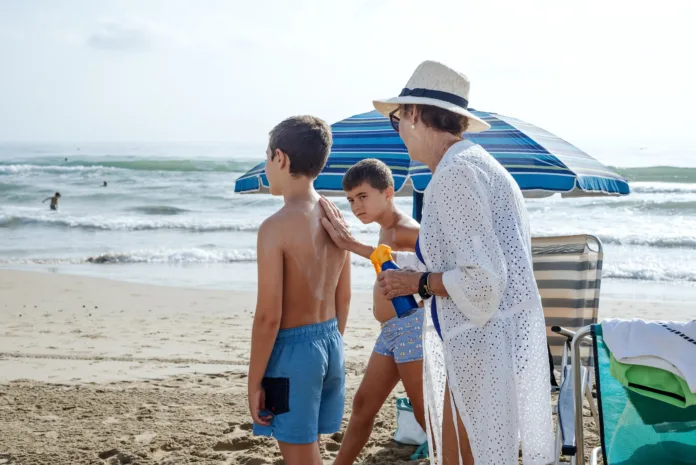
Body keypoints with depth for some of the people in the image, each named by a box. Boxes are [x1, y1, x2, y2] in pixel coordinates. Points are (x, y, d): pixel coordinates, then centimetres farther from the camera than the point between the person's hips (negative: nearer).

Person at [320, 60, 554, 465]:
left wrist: (418, 283, -7)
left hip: (486, 346, -10)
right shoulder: (469, 165, 15)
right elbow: (437, 263, 21)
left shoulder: (456, 171, -17)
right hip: (477, 344, 10)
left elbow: (482, 281, -23)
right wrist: (353, 245, 28)